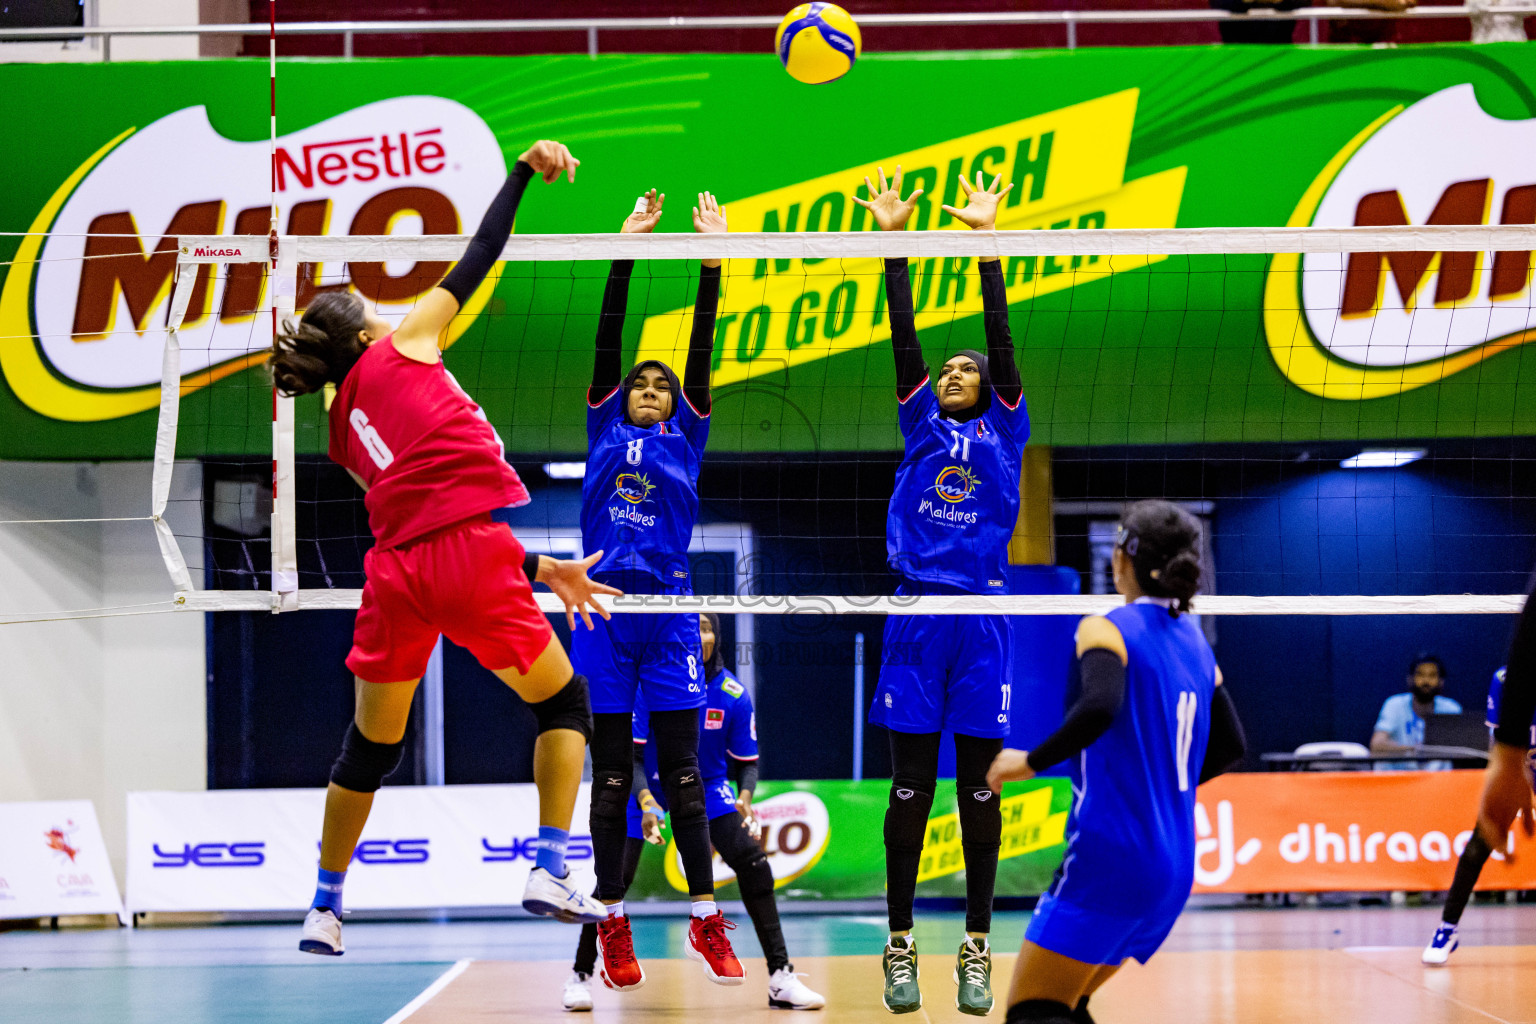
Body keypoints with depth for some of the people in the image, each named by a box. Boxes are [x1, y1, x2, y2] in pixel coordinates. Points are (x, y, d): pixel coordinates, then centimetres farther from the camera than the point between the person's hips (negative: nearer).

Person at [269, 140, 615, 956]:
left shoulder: (342, 434, 24)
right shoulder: (404, 345, 11)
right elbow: (476, 262, 10)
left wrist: (538, 570, 25)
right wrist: (525, 172, 18)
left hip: (395, 573, 5)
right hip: (469, 559, -5)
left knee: (370, 742, 17)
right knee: (563, 700, 12)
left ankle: (324, 908, 21)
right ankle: (550, 873, 1)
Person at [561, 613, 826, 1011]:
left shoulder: (734, 695, -15)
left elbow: (746, 763, -6)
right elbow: (631, 754, -20)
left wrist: (744, 798, -28)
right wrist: (646, 801, -37)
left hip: (707, 786, 1)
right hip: (647, 786, -1)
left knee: (752, 861, -17)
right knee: (615, 875, -15)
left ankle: (781, 978, -13)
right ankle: (581, 974, 6)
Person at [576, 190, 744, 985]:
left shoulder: (685, 440, 12)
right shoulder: (604, 432, 11)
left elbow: (701, 349, 5)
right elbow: (608, 337, 6)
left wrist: (711, 263, -2)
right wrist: (626, 250, 0)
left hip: (667, 610, 0)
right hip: (603, 608, 0)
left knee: (682, 769, 0)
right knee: (611, 772, 2)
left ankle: (706, 919, 2)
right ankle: (611, 923, 5)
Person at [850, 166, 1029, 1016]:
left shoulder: (1003, 430, 11)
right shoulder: (921, 424, 14)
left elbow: (1001, 335, 3)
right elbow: (904, 335, 8)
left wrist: (987, 243, -4)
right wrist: (894, 243, 1)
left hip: (981, 613, -1)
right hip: (914, 610, 1)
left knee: (978, 785, 1)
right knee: (911, 783, 1)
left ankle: (976, 948, 6)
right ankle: (900, 945, 5)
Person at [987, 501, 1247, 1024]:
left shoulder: (1108, 628, -9)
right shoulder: (1193, 642, 14)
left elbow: (1098, 708, -28)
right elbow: (1230, 745, 20)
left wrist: (1030, 761, -15)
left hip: (1108, 858, -8)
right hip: (1174, 868, 8)